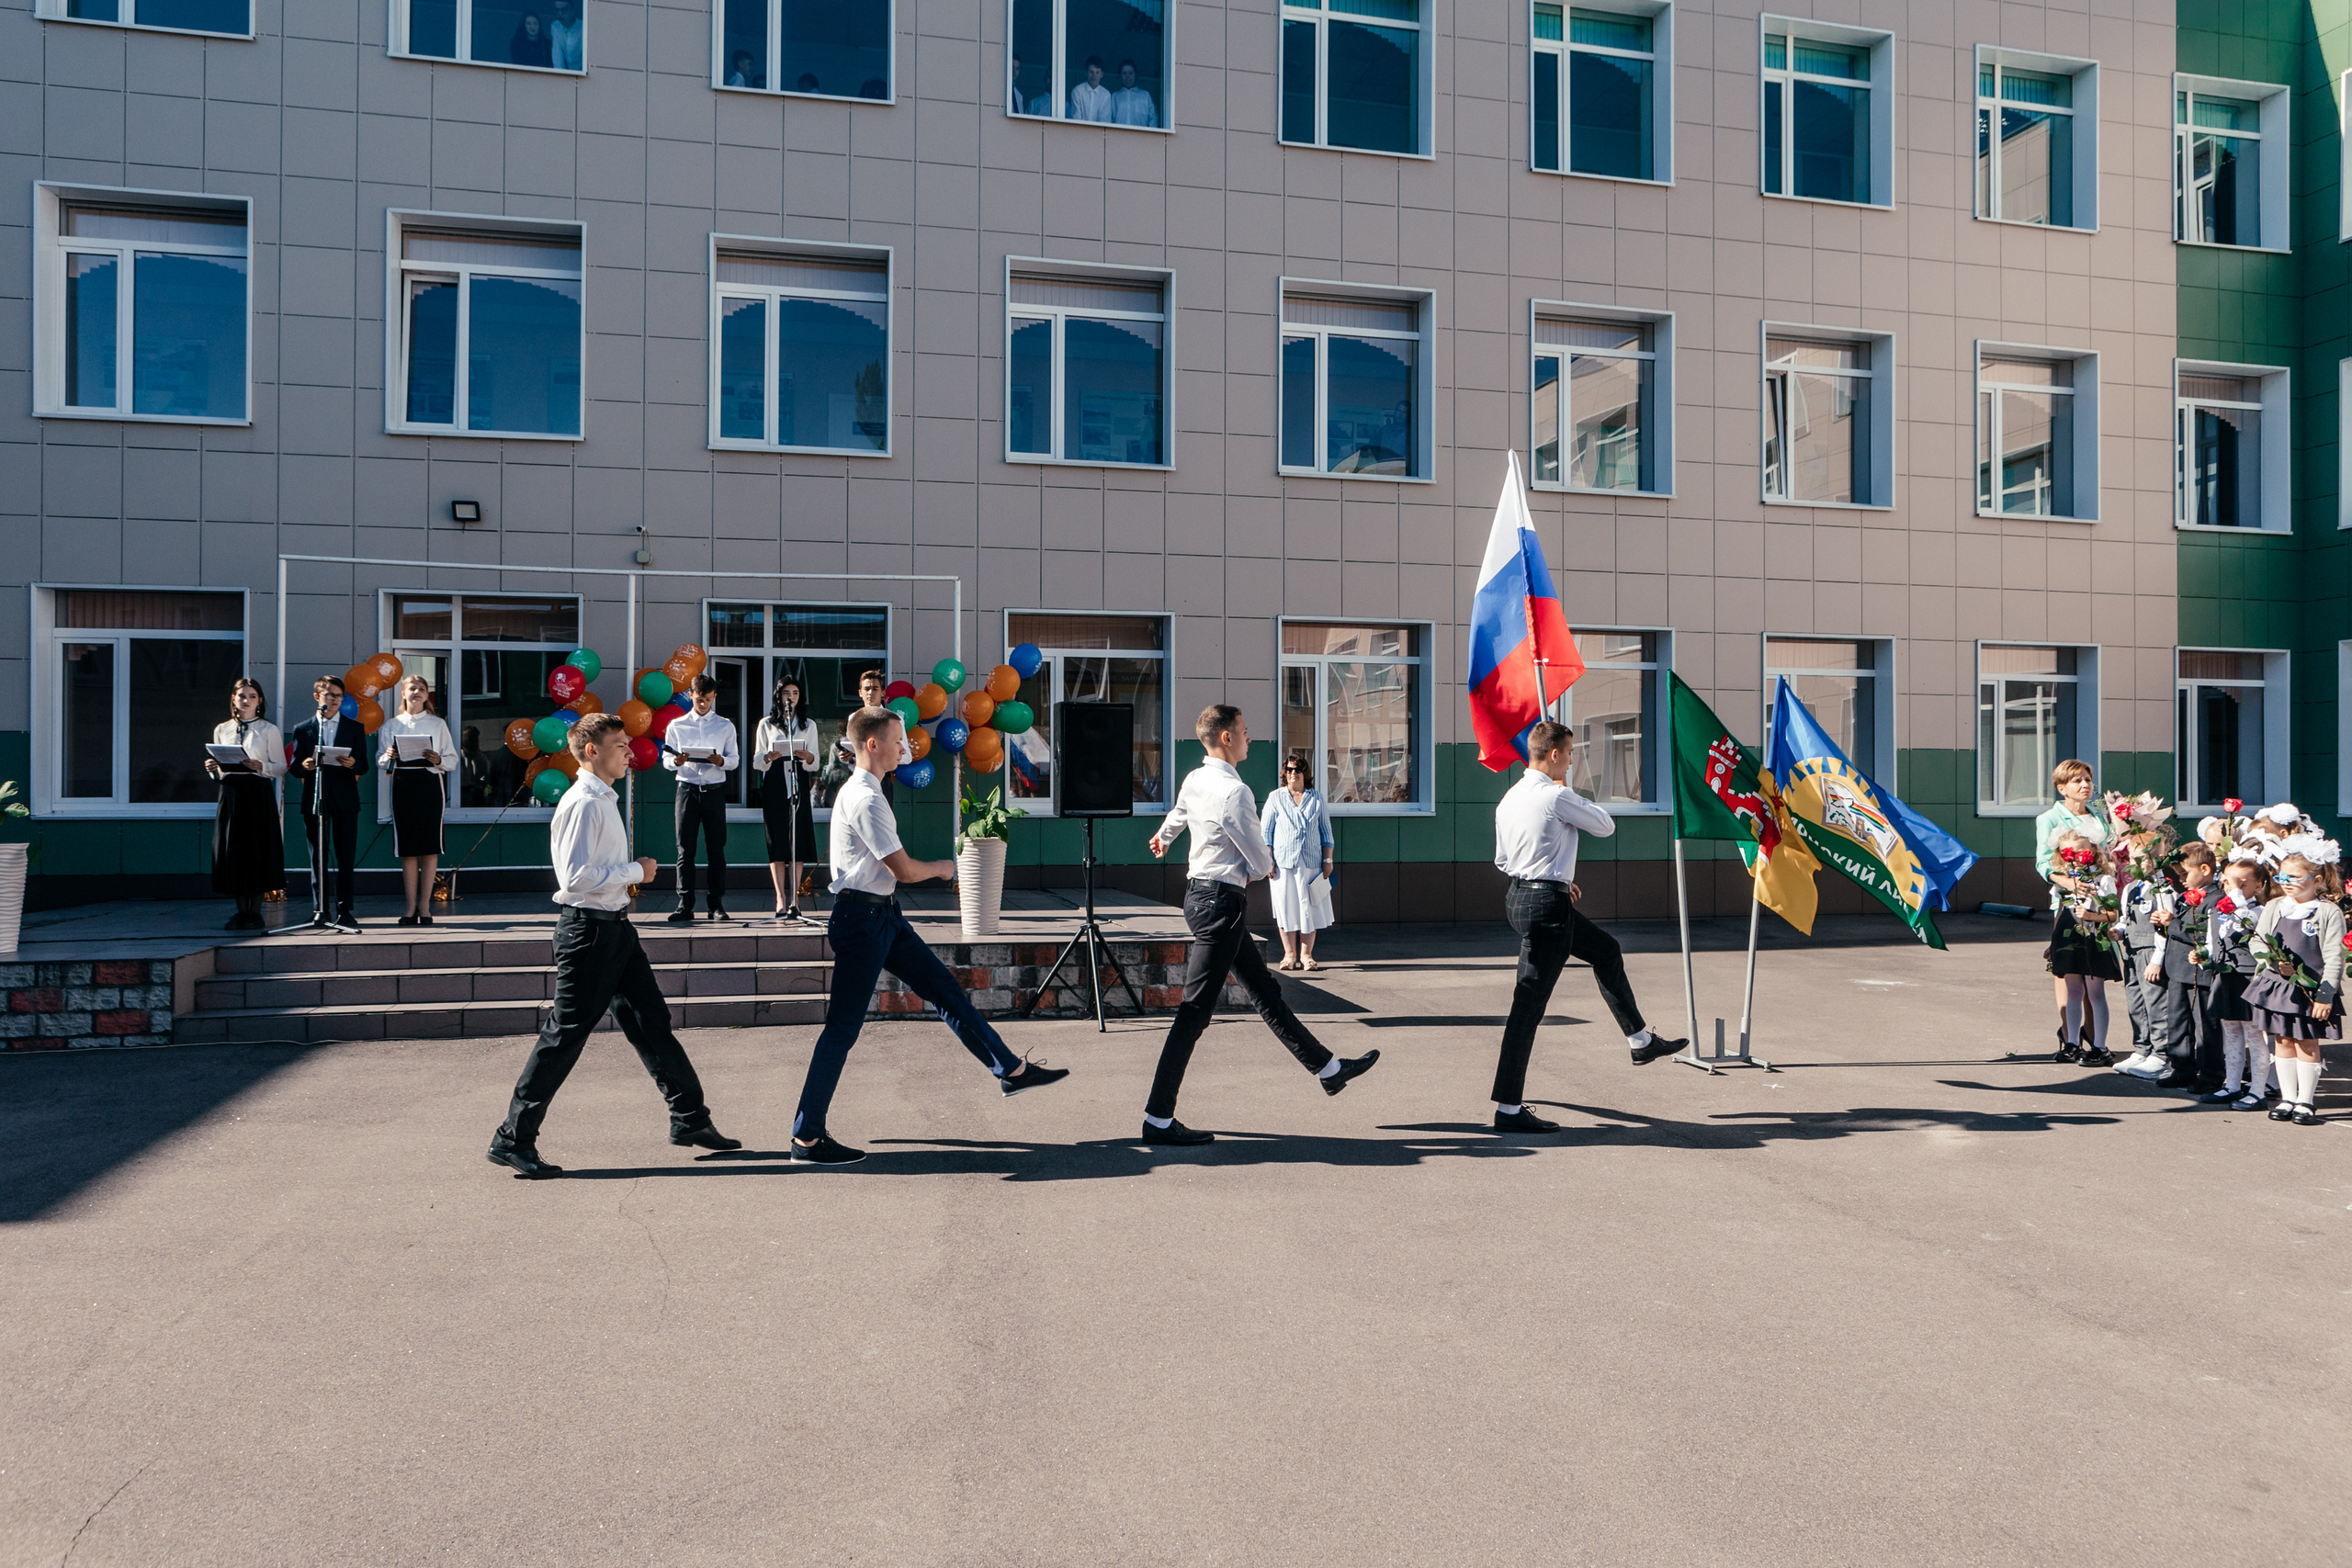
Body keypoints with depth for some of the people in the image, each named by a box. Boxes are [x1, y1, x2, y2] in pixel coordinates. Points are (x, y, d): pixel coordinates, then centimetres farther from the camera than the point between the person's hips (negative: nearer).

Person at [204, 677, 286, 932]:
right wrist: (212, 768, -4)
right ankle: (241, 911, 11)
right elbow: (219, 767, 18)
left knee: (258, 849, -3)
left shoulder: (269, 730, 3)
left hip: (258, 793, -3)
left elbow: (281, 767, -1)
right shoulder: (221, 730, 14)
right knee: (231, 850, 3)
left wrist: (260, 766, -18)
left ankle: (255, 912, 5)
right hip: (230, 792, 4)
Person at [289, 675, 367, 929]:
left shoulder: (355, 728, 12)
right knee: (317, 857, 1)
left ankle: (344, 910, 2)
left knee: (345, 856, -2)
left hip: (345, 798, 0)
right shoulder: (302, 729, 11)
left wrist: (352, 764, -16)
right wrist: (303, 765, -15)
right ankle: (320, 909, 6)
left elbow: (364, 765, 6)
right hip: (314, 799, 0)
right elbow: (295, 767, 7)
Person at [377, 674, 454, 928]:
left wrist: (438, 760, -14)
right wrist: (388, 757, -12)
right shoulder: (391, 725, 13)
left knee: (429, 847, -3)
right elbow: (380, 761, 10)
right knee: (407, 848, 0)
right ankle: (410, 907, 6)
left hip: (430, 783, -1)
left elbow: (452, 759, 6)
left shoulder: (437, 724, 10)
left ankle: (424, 906, 3)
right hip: (403, 785, 1)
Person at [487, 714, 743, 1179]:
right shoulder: (583, 804, -17)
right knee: (565, 1034, -4)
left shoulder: (605, 799, 15)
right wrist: (636, 870, -16)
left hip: (615, 926, 10)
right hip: (589, 928, -10)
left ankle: (690, 1119, 21)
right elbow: (577, 876, -25)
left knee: (651, 1022, 13)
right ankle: (512, 1139, 6)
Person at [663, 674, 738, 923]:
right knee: (685, 849, -2)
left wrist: (722, 761, -16)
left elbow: (735, 760, 6)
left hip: (714, 790, 0)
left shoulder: (726, 726, 11)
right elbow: (666, 759, 7)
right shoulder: (677, 725, 10)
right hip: (687, 789, 0)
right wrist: (676, 760, -16)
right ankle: (685, 905, 1)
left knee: (717, 849, 0)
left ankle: (717, 905, 5)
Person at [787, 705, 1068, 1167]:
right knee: (843, 1027, -6)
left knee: (945, 989, 12)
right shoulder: (866, 800, -18)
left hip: (884, 917, 10)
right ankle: (807, 1137, 1)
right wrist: (942, 867, 2)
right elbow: (904, 869, -16)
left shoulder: (859, 792, 15)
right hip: (862, 918, -10)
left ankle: (1011, 1071, 20)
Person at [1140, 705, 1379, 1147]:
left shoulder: (1194, 780, 7)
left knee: (1265, 989, 18)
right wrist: (1254, 871, 12)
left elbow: (1177, 815, 32)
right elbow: (1262, 861, -13)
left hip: (1200, 893, 10)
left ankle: (1328, 1068, 31)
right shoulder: (1233, 791, -20)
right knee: (1195, 1011, -7)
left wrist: (1163, 837, 56)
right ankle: (1158, 1119, -3)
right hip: (1222, 901, -10)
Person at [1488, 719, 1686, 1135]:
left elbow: (1502, 860, 17)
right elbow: (1606, 826, -1)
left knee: (1606, 950, 26)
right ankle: (1508, 1109, -2)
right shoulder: (1557, 797, -17)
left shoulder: (1509, 799, 8)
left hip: (1519, 895, 10)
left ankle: (1639, 1041, 39)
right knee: (1529, 1005, -6)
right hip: (1548, 904, -10)